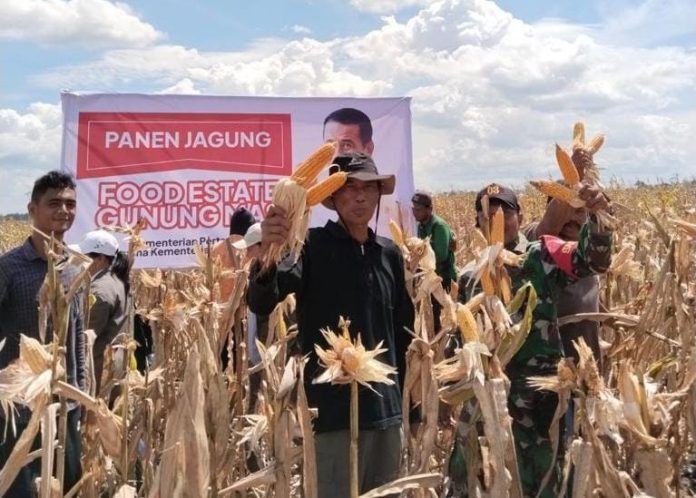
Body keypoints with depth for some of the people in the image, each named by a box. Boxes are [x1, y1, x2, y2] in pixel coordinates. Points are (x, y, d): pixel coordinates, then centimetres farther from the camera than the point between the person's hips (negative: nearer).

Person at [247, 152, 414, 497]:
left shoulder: (390, 253, 8)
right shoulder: (312, 246, -7)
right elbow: (262, 304, -21)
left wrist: (403, 399, 16)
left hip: (386, 410, 6)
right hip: (334, 411, -5)